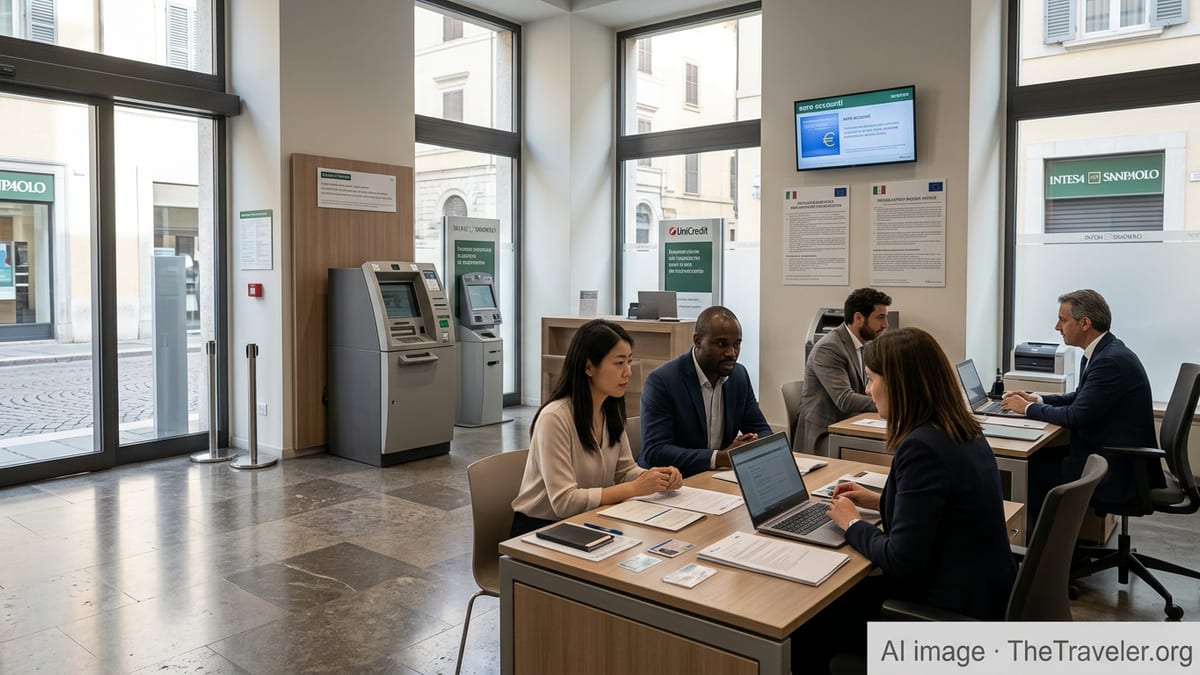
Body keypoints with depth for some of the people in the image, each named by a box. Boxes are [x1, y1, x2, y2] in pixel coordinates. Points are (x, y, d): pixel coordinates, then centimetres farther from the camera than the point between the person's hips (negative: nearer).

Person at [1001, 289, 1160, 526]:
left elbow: (1076, 416, -24)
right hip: (1111, 454, 9)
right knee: (1039, 455, 6)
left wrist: (1028, 408, -10)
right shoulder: (1104, 351, 7)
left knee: (1032, 471, -7)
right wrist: (1037, 399, 5)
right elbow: (1080, 397, 19)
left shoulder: (1111, 360, -24)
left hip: (1119, 470, -9)